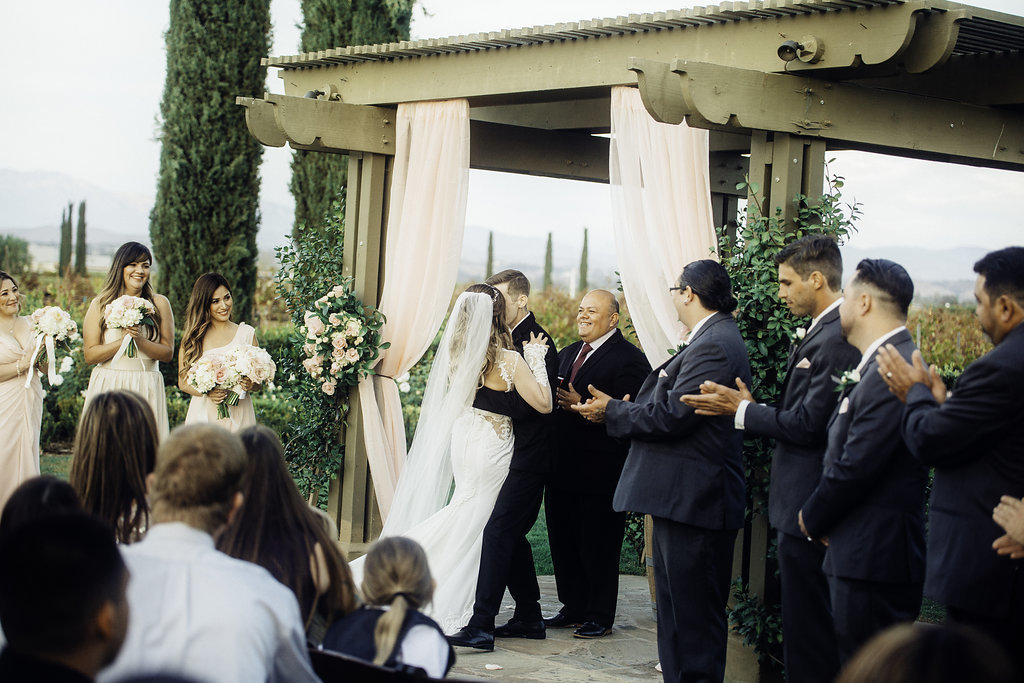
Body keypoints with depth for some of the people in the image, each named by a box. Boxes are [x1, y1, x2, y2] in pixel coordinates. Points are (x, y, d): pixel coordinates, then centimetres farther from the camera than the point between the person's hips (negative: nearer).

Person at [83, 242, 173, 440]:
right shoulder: (100, 305, 5)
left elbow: (167, 353, 1)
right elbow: (89, 355, -1)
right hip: (108, 386, 0)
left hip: (146, 388, 0)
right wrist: (123, 340, -12)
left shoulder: (159, 303, 6)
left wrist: (140, 340, -14)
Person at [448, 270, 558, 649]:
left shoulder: (537, 342, -16)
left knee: (498, 533, -15)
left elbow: (522, 404, -24)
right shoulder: (514, 339, 15)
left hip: (528, 458, -10)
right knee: (512, 536, 14)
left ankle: (482, 625, -18)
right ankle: (529, 618, 23)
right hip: (517, 456, 10)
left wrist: (475, 394, -20)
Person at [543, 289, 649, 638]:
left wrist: (583, 406, -25)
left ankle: (599, 617, 12)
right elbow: (553, 400, 20)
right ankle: (573, 607, 27)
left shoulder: (629, 359, -10)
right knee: (563, 541, 14)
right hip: (562, 467, 8)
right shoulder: (568, 354, 17)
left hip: (601, 471, -8)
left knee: (598, 546, 1)